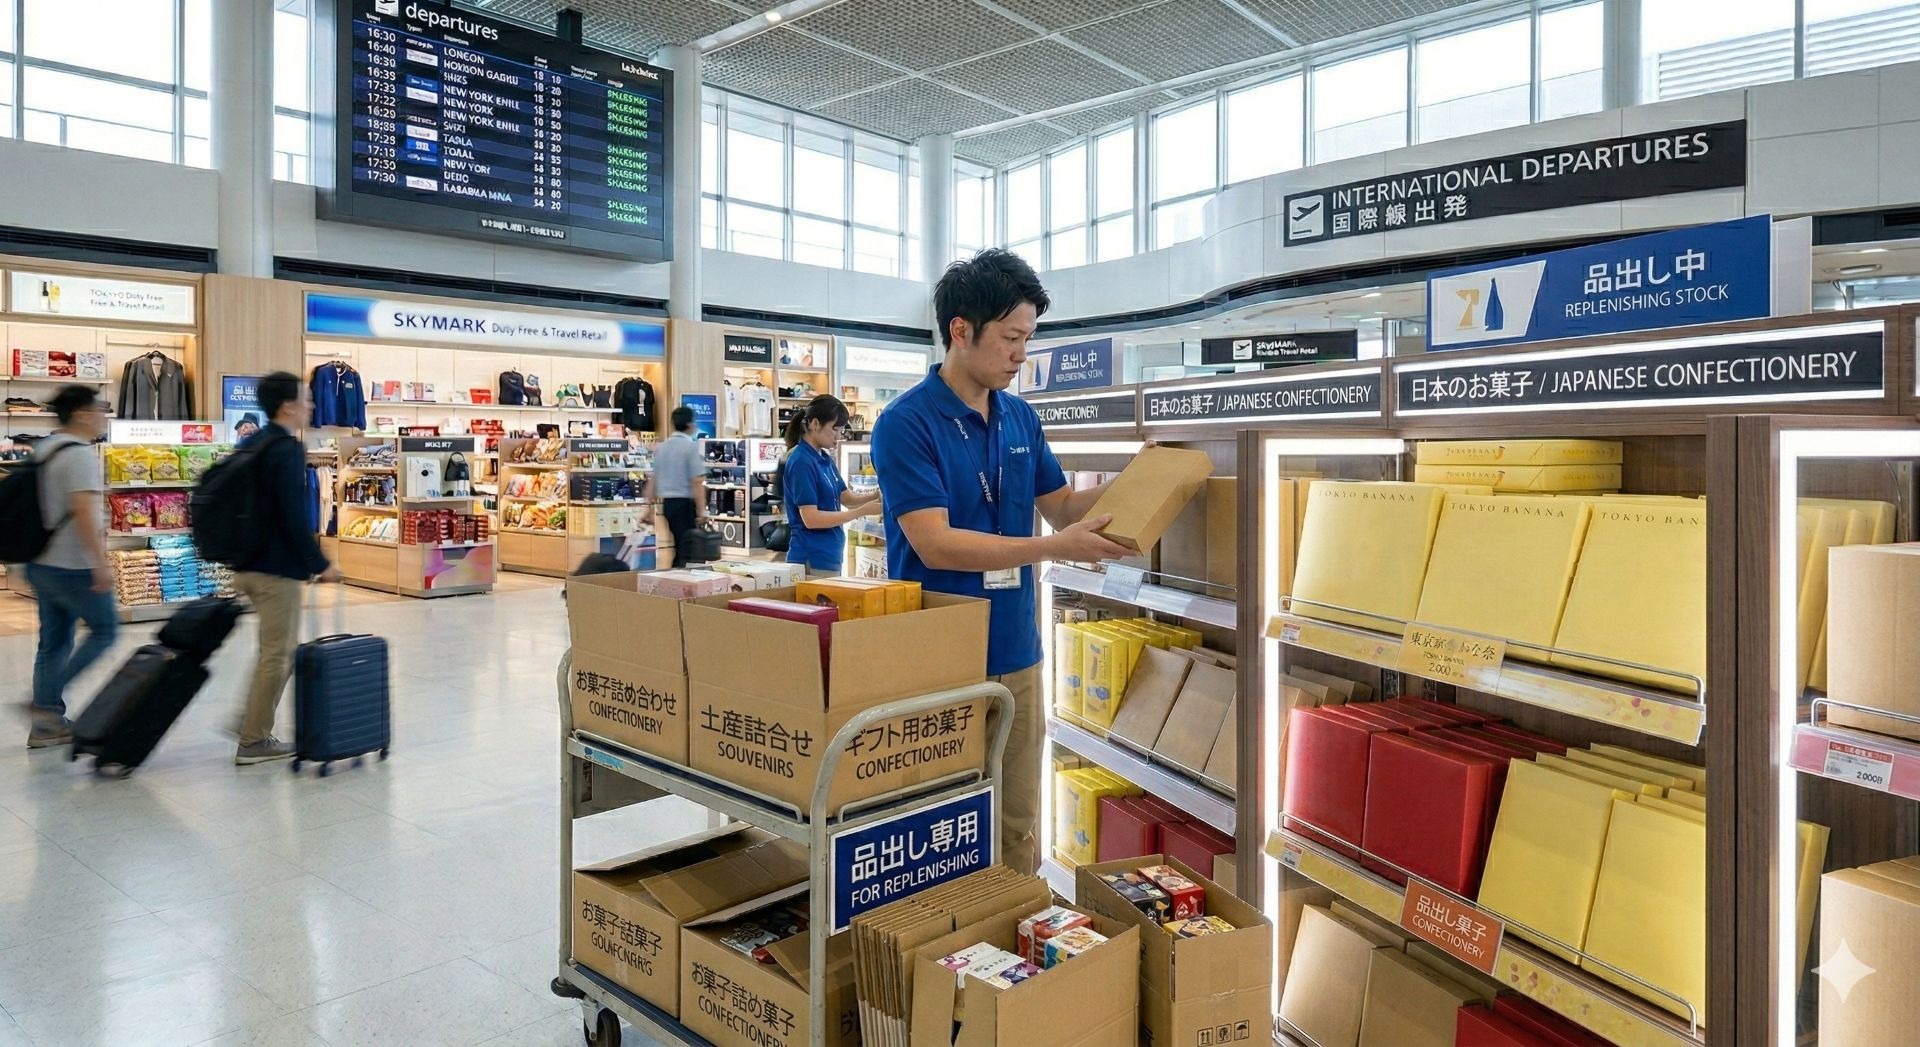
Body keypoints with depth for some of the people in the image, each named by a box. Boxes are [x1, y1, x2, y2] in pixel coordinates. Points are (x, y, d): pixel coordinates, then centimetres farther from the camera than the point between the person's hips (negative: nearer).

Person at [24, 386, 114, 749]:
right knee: (105, 628, 3)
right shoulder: (80, 454, -16)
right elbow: (83, 510, -24)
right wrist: (101, 562, -25)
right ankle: (46, 702, 1)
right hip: (73, 566, -9)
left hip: (42, 563, 9)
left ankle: (47, 724, 16)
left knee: (53, 641, 12)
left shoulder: (44, 450, 14)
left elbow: (44, 505, 20)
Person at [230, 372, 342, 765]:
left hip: (247, 565, 10)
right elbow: (295, 516, -22)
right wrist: (320, 564, -15)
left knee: (280, 648, 21)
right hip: (276, 569, -10)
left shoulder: (249, 445, 13)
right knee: (277, 654, 1)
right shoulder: (288, 450, -17)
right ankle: (253, 741, 7)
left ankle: (251, 720, 23)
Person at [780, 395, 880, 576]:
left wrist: (876, 495, -3)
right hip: (812, 561, -9)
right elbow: (811, 519, -22)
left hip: (829, 558, 9)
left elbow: (846, 498, 16)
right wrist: (863, 511, -22)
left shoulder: (826, 459, 10)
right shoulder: (801, 462, -16)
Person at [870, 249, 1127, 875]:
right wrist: (1055, 549, -24)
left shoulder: (1020, 418, 7)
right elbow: (936, 544, -21)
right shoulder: (907, 423, -13)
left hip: (1016, 653, 6)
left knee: (1019, 832, 16)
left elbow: (1060, 506, 17)